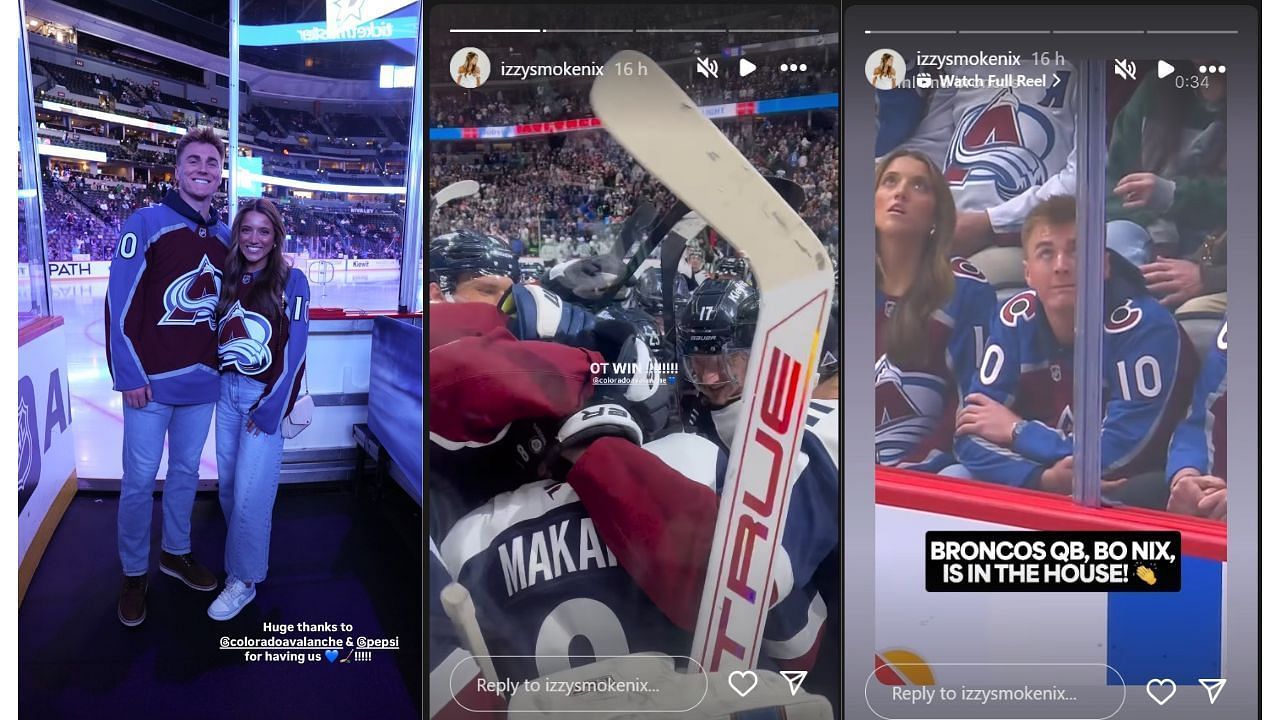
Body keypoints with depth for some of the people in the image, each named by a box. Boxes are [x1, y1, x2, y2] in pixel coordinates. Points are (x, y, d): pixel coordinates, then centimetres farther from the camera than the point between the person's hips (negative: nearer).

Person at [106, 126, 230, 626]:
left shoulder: (225, 237, 8)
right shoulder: (147, 224, -8)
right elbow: (120, 303, -11)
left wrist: (222, 364, 11)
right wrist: (129, 374, -13)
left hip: (203, 382, 5)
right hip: (152, 381, -5)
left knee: (186, 471, 16)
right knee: (140, 480, 4)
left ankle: (176, 553, 33)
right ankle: (133, 575, 19)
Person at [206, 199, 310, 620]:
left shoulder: (291, 281, -9)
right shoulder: (229, 278, 8)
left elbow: (294, 352, -12)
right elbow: (218, 337, 14)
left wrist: (269, 409, -13)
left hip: (267, 394, -6)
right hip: (227, 390, 6)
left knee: (249, 492, -4)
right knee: (227, 485, 13)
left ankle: (244, 581, 10)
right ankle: (242, 552, 33)